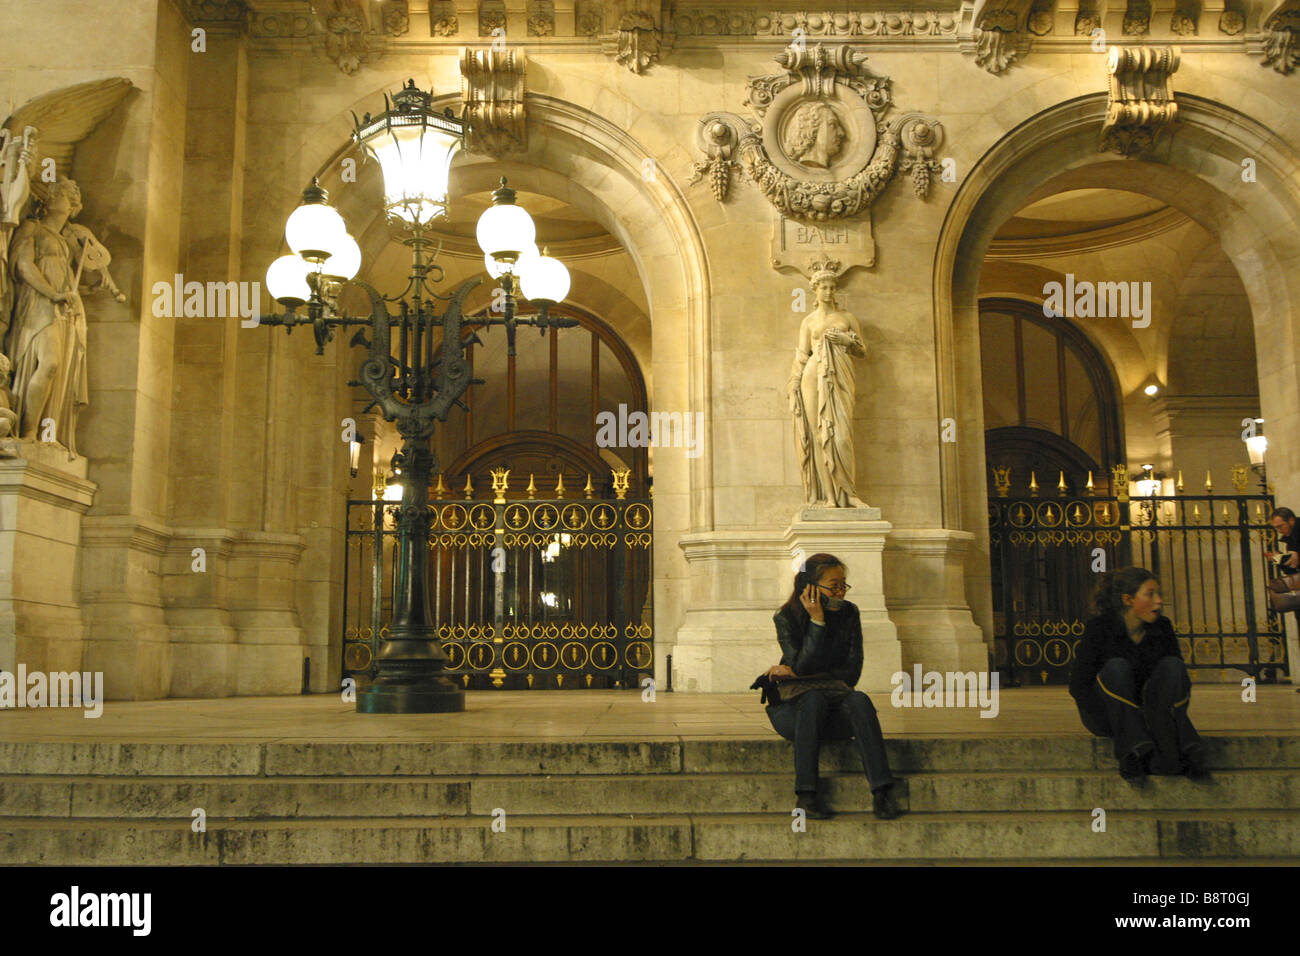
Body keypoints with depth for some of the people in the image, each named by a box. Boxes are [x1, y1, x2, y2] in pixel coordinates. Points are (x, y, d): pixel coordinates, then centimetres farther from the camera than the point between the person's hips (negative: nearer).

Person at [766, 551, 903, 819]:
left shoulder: (848, 613, 2)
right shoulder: (786, 618, -4)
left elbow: (851, 673, -2)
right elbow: (803, 666, -16)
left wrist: (797, 675, -9)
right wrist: (817, 621, -21)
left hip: (835, 711, 2)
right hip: (793, 710, -2)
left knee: (860, 700, -30)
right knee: (814, 698, -35)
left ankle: (881, 792, -37)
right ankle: (805, 795, -34)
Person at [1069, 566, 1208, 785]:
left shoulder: (1162, 627, -4)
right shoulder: (1099, 628, -16)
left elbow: (1180, 677, 3)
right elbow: (1078, 686, -16)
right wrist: (1118, 723, -24)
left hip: (1147, 709, 3)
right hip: (1104, 714, -3)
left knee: (1172, 666, -22)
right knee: (1117, 668, -32)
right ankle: (1132, 755, -38)